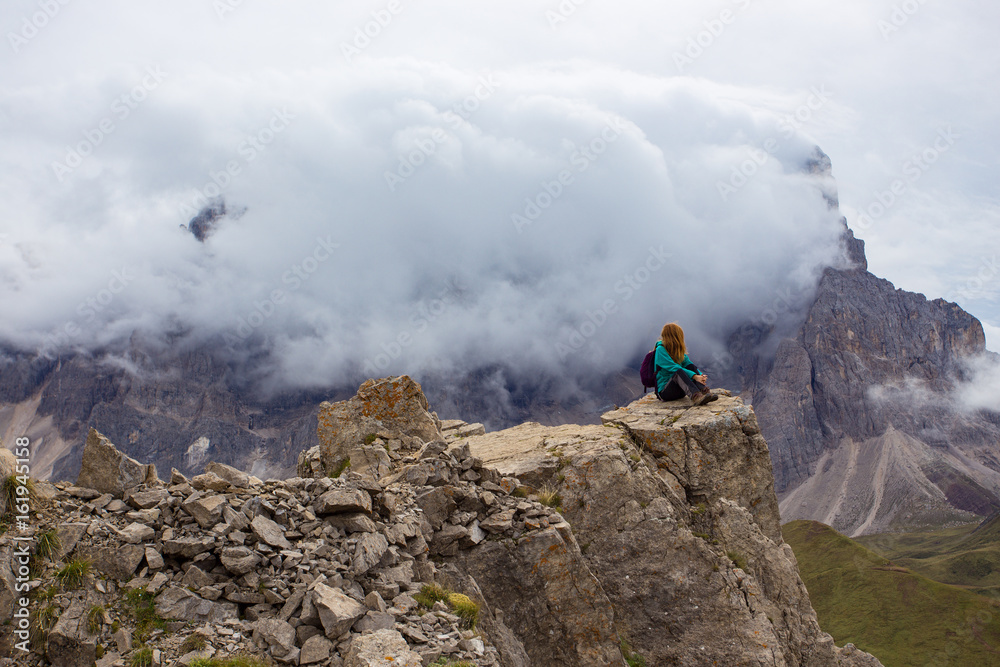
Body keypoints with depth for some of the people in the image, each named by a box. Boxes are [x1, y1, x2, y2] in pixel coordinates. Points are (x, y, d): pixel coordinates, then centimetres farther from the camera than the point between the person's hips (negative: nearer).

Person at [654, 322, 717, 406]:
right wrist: (694, 376, -29)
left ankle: (704, 392, -35)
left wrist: (701, 375, -17)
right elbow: (674, 368, -22)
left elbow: (689, 364, 3)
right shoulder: (660, 350, -10)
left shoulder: (678, 350, 13)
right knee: (679, 372, -32)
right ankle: (695, 396, -55)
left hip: (679, 389, 7)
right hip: (663, 391, -7)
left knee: (691, 367, -14)